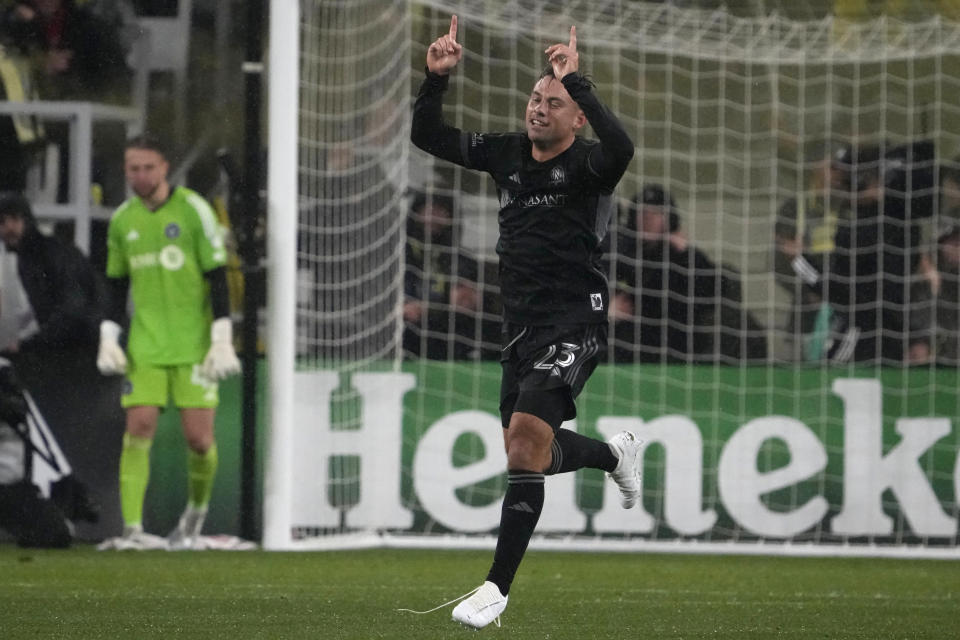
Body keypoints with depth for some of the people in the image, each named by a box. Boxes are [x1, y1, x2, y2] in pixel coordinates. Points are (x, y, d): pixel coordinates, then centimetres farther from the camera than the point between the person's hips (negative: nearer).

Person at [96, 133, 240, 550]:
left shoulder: (193, 210, -5)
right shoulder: (122, 220, 8)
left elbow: (218, 277, -4)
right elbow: (116, 285, 18)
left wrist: (222, 340, -10)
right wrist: (108, 337, 8)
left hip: (193, 344, -3)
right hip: (144, 346, 3)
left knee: (198, 437, -5)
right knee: (138, 429, -9)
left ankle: (197, 509, 22)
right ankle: (132, 528, -11)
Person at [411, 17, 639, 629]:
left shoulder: (587, 163, -10)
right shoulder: (507, 152, 8)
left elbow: (620, 147, -34)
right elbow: (429, 136, 9)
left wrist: (578, 82, -36)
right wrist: (437, 77, -7)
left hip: (574, 323, -8)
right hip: (522, 327, 8)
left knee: (526, 438, -21)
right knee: (526, 451, 15)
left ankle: (498, 585, -17)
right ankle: (614, 452, 47)